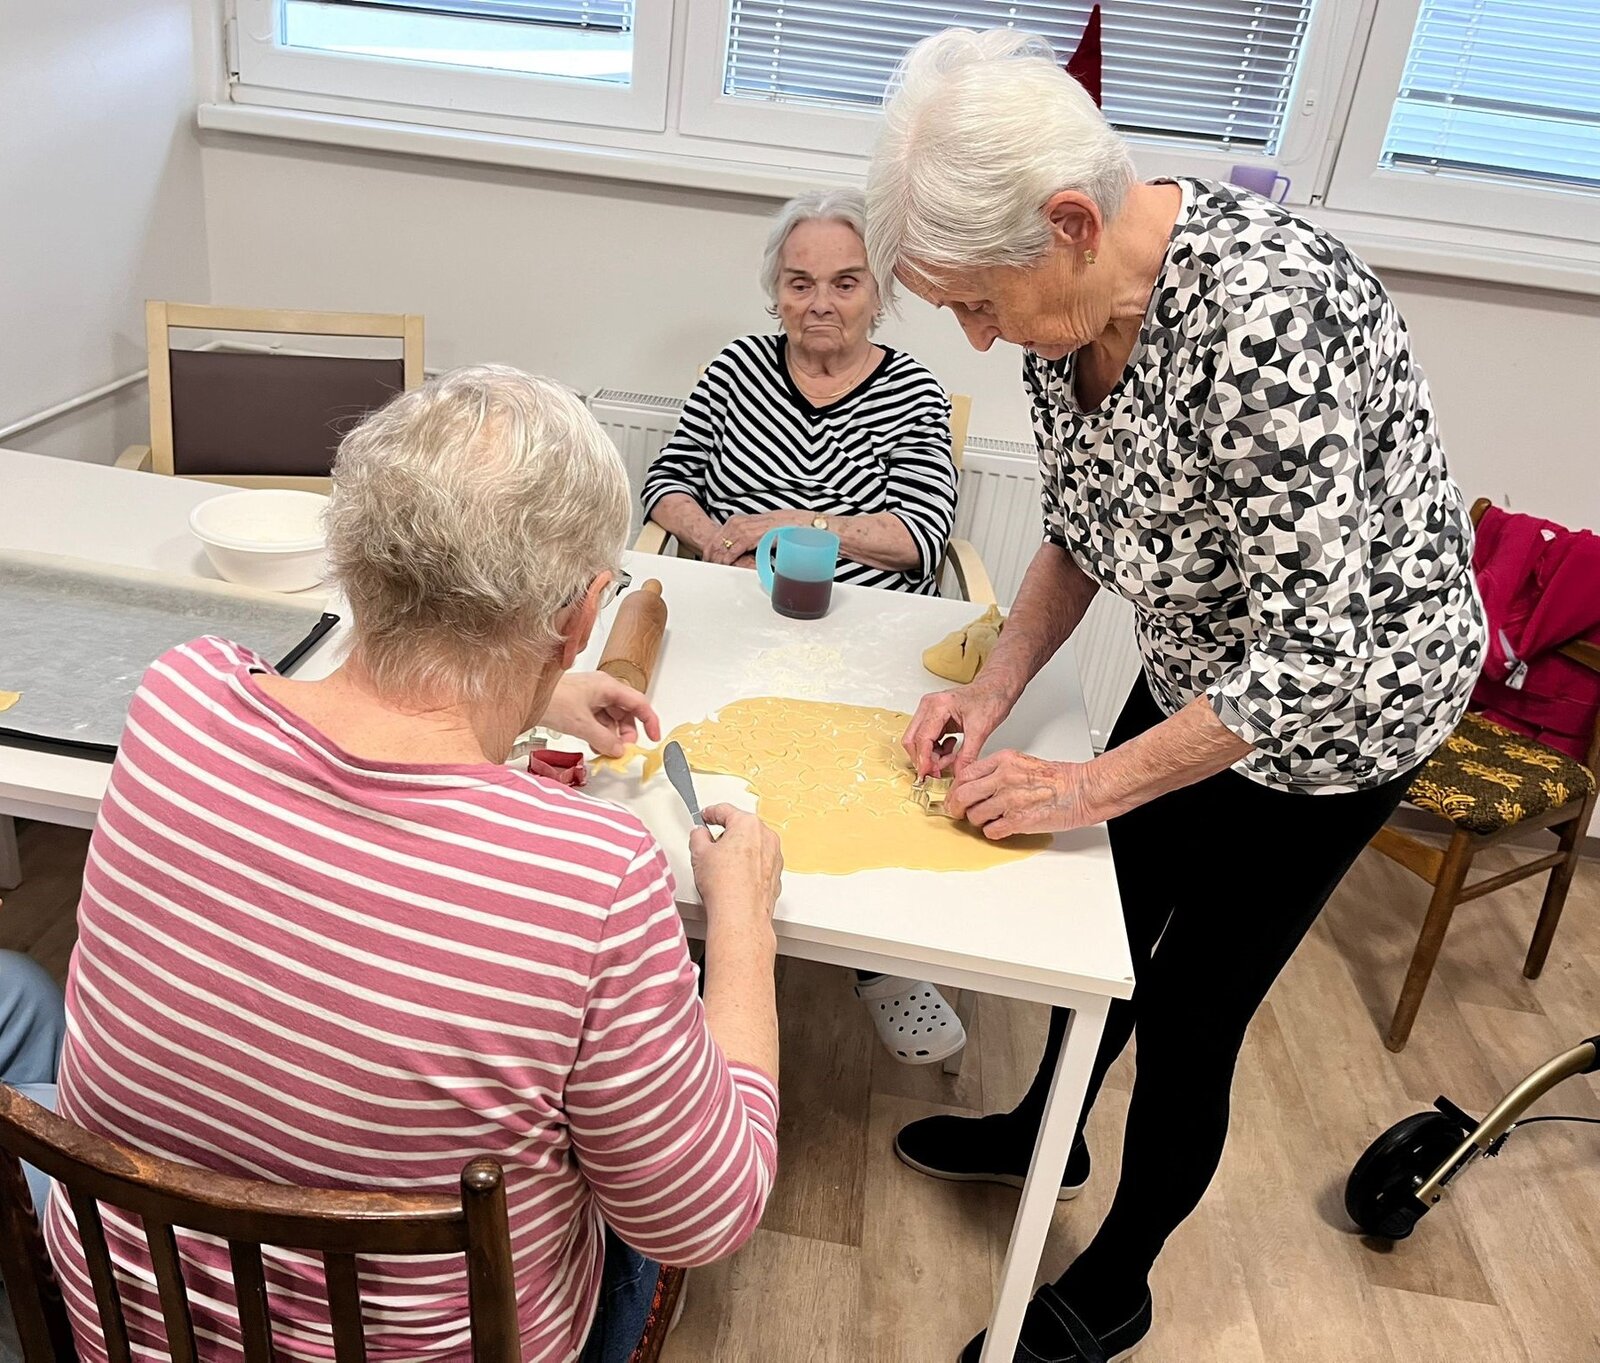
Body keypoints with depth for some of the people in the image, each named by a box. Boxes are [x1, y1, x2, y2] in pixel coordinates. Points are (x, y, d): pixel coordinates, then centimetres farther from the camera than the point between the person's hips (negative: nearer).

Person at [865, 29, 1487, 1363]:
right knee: (1112, 919, 23)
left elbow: (1313, 656, -31)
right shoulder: (1072, 298, -11)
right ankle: (1045, 1131, 52)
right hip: (1206, 663, 7)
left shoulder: (1261, 313, -36)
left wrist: (1088, 787, -23)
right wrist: (994, 689, -8)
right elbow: (1080, 531, 3)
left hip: (1341, 696, -7)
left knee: (1189, 1019, 6)